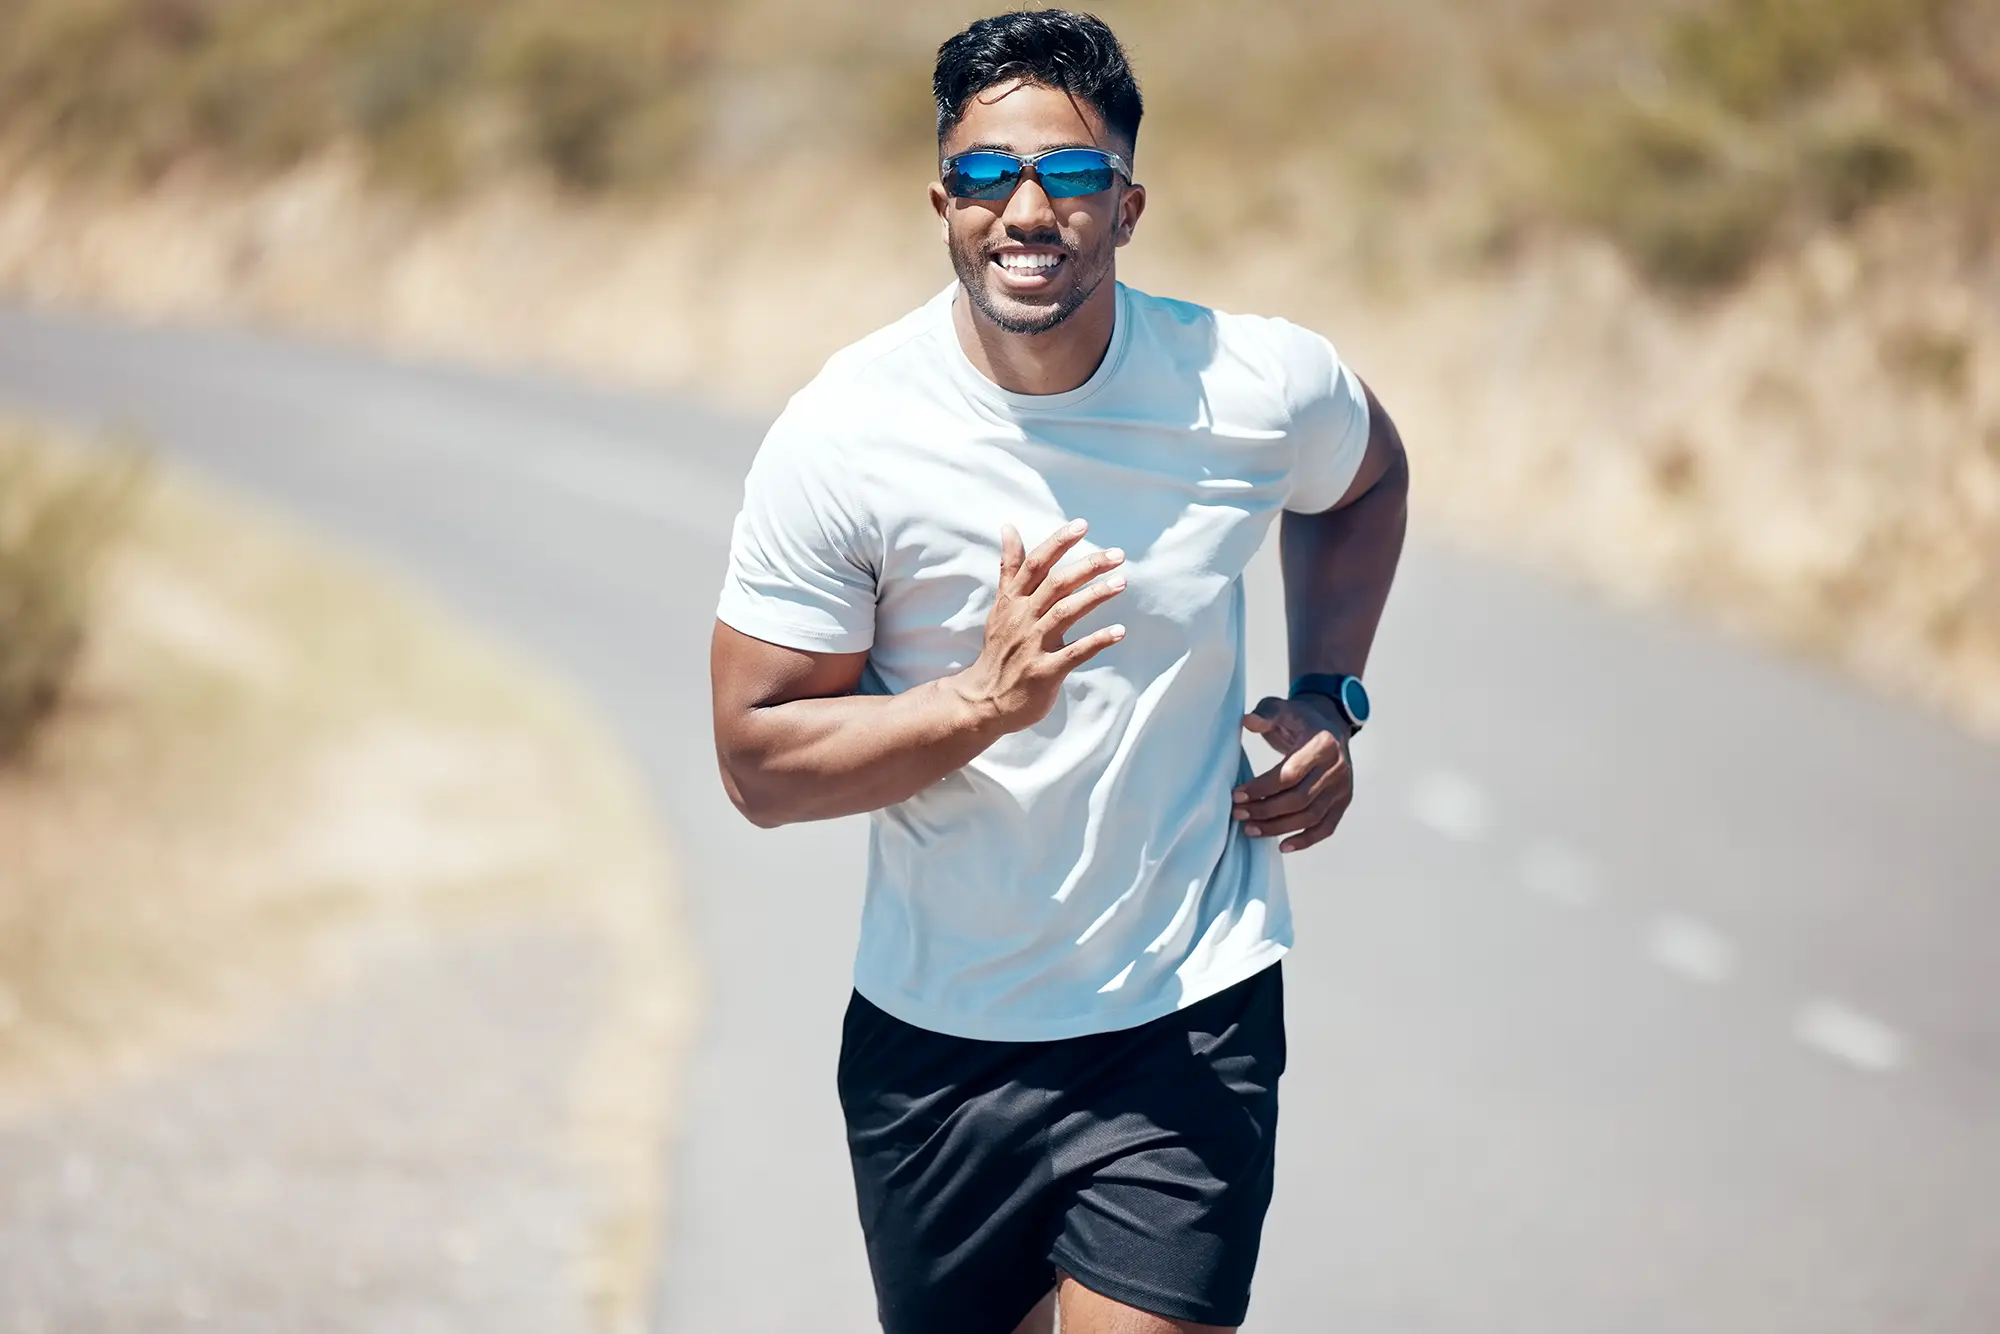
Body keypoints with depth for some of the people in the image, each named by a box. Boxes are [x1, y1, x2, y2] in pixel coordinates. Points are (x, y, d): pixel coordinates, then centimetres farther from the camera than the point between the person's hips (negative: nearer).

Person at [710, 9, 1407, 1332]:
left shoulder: (1264, 390, -9)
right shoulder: (843, 436, -14)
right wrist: (985, 700, -26)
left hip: (1189, 1024, -1)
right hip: (938, 1037, 1)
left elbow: (1365, 481, 17)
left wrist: (1329, 698, 3)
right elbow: (759, 762, -11)